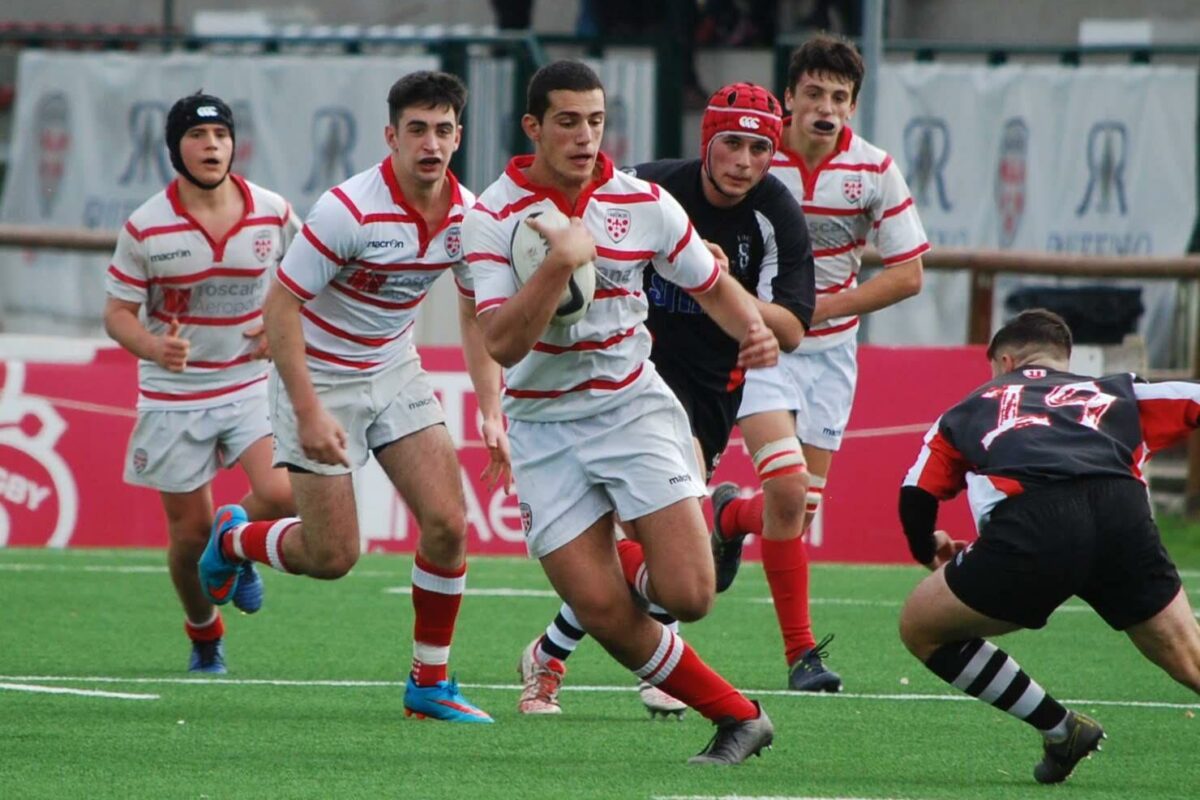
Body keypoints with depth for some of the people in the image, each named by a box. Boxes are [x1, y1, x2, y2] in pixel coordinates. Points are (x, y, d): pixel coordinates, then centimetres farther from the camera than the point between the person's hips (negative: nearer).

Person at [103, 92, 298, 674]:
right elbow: (117, 312, -3)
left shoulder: (273, 213, -4)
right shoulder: (145, 228, -10)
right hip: (173, 395, -1)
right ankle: (204, 636, 31)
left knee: (280, 494, -23)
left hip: (252, 382, 1)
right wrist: (153, 347, -24)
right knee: (190, 530, 3)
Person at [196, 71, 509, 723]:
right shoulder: (350, 210, -26)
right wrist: (309, 414, -25)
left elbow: (477, 316, 8)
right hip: (320, 375, -5)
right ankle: (232, 540, 29)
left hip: (394, 370, 5)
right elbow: (281, 307, -21)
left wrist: (491, 412, -2)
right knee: (332, 557, -4)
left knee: (447, 525, -9)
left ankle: (429, 683, 7)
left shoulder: (469, 216, -8)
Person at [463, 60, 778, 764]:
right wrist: (561, 261, -29)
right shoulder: (494, 217, -9)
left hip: (635, 407, 1)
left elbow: (714, 285, 12)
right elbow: (501, 344, -18)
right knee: (609, 618, -10)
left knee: (687, 595, -15)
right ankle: (737, 716, 7)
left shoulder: (643, 203, -2)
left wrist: (754, 329, -9)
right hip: (544, 425, -1)